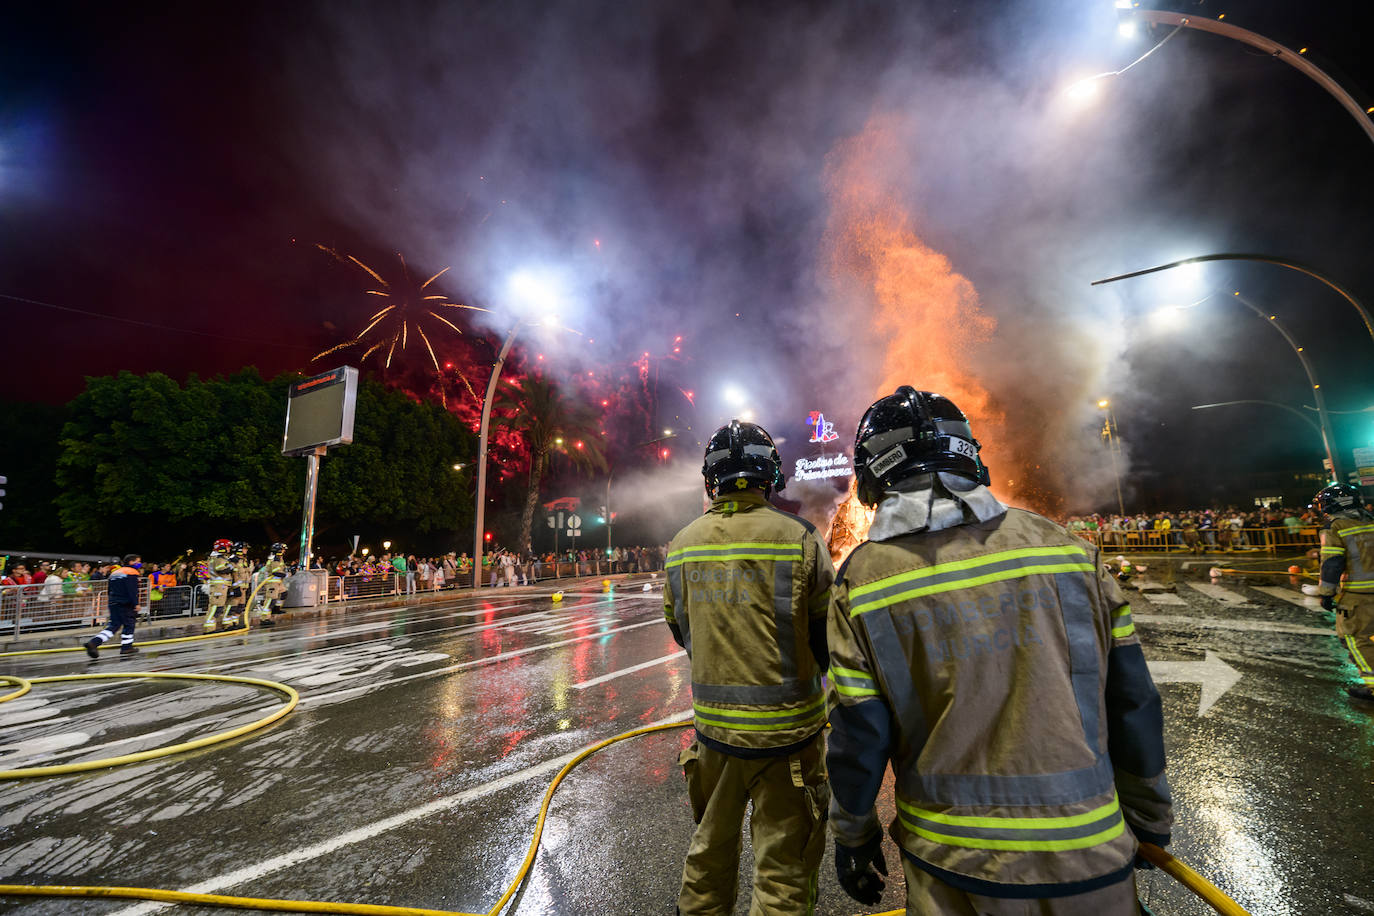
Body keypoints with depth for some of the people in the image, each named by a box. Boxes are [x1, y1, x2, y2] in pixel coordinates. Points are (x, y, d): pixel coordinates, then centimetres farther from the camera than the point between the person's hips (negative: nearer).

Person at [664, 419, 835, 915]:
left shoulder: (681, 545, -2)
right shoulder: (798, 537, -15)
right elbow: (828, 637, -8)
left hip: (712, 725, 4)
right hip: (786, 729, -4)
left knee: (710, 849, 25)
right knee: (783, 869, 12)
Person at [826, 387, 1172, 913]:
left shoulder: (863, 581, -13)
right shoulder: (1061, 545, -8)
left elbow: (857, 738, -8)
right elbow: (1132, 700, 0)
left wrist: (853, 836, 9)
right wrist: (1150, 818, 16)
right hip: (1087, 862, 2)